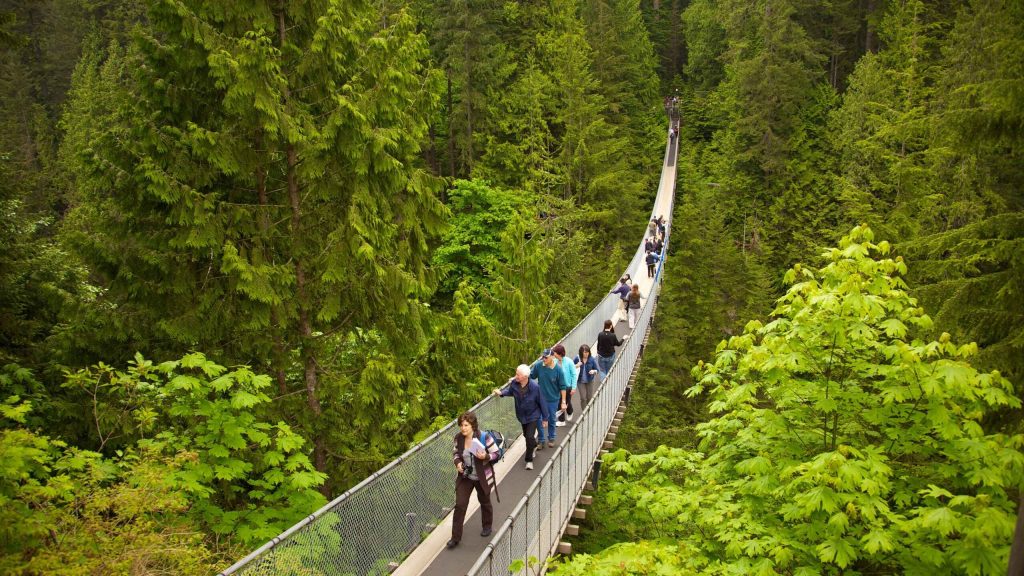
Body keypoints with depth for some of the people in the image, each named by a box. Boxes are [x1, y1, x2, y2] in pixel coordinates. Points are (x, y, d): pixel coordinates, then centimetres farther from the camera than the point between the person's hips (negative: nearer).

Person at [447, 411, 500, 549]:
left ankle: (487, 526, 46)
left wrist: (486, 457, -32)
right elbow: (455, 452, 7)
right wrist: (457, 462, -13)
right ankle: (455, 537, 6)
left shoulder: (484, 437, -21)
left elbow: (496, 453, -13)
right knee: (460, 505, -4)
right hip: (465, 477, 2)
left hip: (482, 477, -2)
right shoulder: (458, 438, -10)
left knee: (484, 501, 20)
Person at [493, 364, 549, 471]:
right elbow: (510, 391, 7)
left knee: (529, 437, -10)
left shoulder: (534, 386, -29)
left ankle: (529, 460, 10)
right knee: (526, 435, 22)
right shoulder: (514, 383, -19)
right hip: (522, 415, 5)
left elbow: (542, 402, -17)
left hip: (533, 415, -5)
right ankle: (534, 446, 56)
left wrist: (545, 417, -9)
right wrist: (501, 392, -13)